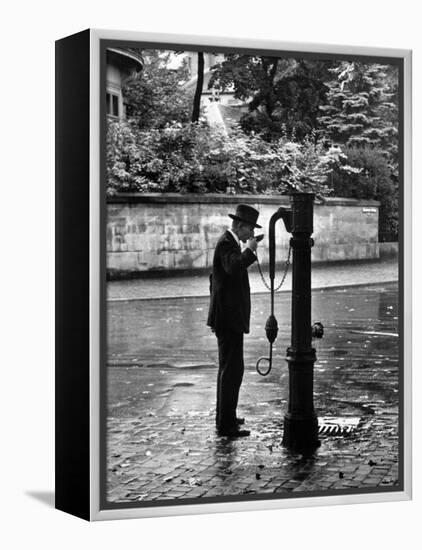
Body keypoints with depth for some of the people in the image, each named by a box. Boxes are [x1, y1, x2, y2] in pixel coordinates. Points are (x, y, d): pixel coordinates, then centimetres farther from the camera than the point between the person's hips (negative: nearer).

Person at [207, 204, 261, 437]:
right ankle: (226, 424, -9)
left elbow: (215, 277, 27)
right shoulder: (226, 243, -15)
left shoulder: (228, 243, 17)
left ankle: (223, 415, 29)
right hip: (229, 317, -11)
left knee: (227, 367, 18)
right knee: (233, 369, -10)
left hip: (226, 317, 11)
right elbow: (234, 267, -37)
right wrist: (250, 251, -22)